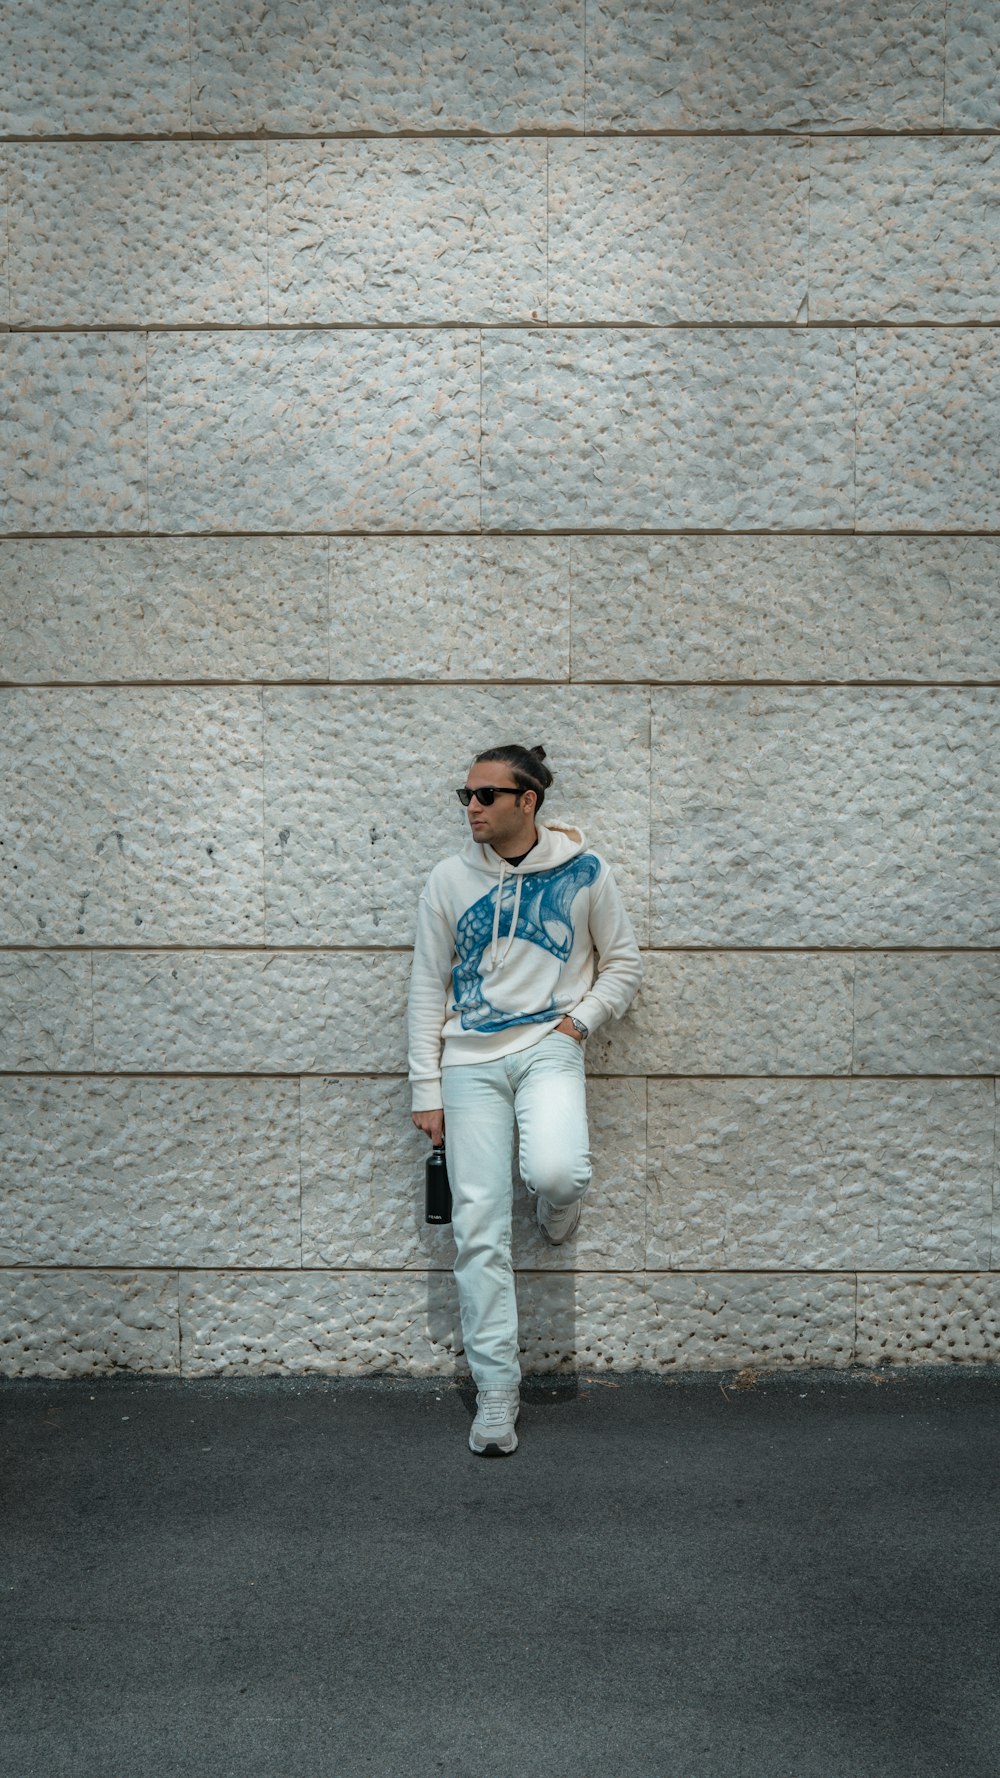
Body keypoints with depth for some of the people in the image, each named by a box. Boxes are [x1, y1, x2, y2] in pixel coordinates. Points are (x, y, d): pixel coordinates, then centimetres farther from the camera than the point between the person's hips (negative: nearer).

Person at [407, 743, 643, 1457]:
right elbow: (428, 989, 7)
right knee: (479, 1227, -1)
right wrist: (426, 1090, 3)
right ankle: (497, 1388, 12)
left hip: (549, 1046, -2)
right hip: (469, 1059, 2)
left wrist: (578, 1020, -6)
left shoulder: (584, 869, -1)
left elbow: (624, 962, 10)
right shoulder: (450, 880, 3)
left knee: (556, 1174, -30)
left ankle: (556, 1207, 10)